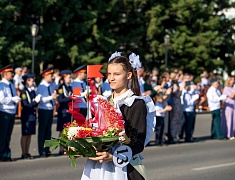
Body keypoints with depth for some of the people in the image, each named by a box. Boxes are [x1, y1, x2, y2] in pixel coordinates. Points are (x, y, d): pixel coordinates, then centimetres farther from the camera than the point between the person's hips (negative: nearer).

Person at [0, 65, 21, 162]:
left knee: (8, 135, 11)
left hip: (12, 113, 8)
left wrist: (17, 99, -1)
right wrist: (13, 99, -17)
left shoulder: (11, 85, 16)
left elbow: (15, 98, 20)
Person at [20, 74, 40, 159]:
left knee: (29, 135, 9)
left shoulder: (33, 91, 11)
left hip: (32, 115, 7)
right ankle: (24, 153, 4)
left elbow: (35, 104, 12)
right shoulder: (23, 92, -10)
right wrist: (35, 101, -15)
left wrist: (37, 100, -9)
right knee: (25, 135, 0)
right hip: (26, 116, -7)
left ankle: (27, 153, 15)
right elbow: (25, 104, -15)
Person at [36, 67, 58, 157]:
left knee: (48, 131, 9)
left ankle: (47, 150, 15)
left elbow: (54, 97, 11)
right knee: (42, 131, 0)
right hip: (43, 110, -6)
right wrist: (51, 97, -22)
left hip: (50, 110, 6)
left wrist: (55, 96, -11)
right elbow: (40, 99, -16)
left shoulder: (51, 86, 8)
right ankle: (41, 152, 3)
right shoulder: (40, 87, -10)